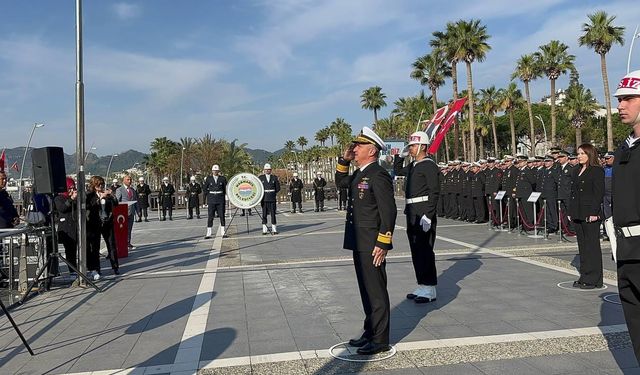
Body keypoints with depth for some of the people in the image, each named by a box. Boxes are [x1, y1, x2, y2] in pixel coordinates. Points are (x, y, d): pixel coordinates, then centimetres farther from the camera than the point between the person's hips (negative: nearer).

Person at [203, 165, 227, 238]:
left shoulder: (222, 178, 4)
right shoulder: (208, 178, 4)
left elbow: (226, 188, 11)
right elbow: (204, 188, 8)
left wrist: (222, 194, 2)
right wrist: (209, 194, 0)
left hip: (220, 200, 0)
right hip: (211, 200, 0)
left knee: (222, 216, 1)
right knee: (210, 217, 0)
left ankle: (223, 232, 8)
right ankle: (208, 233, 3)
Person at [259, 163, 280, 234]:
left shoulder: (274, 178, 7)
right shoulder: (260, 177, 5)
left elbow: (278, 188, 10)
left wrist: (273, 193, 3)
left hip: (272, 198, 1)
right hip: (264, 198, -1)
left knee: (273, 213, 2)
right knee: (264, 213, 1)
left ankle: (274, 229, 7)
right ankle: (264, 229, 5)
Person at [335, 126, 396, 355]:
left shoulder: (379, 176, -16)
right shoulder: (359, 174, 12)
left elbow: (388, 211, -20)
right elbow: (340, 182, 30)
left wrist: (382, 244, -21)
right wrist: (344, 160, 14)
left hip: (372, 245, -9)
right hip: (359, 243, 10)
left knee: (376, 291, 1)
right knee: (366, 289, 18)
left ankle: (380, 340, 12)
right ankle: (370, 332, 31)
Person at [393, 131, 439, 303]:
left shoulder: (429, 166, -11)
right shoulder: (412, 165, 16)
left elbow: (434, 192, -18)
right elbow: (398, 171, 35)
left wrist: (428, 216, -24)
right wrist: (398, 156, 21)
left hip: (423, 214, -9)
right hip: (412, 214, 9)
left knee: (425, 250, -5)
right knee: (416, 250, 13)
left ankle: (430, 289, 3)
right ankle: (422, 286, 22)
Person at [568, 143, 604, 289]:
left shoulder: (597, 171, -7)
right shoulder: (577, 172, 17)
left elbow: (599, 193, -13)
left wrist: (594, 213, -18)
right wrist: (571, 212, 12)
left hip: (590, 214, -8)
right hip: (578, 214, 8)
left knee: (592, 245, -2)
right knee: (582, 246, 12)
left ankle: (594, 279, 5)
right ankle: (585, 277, 19)